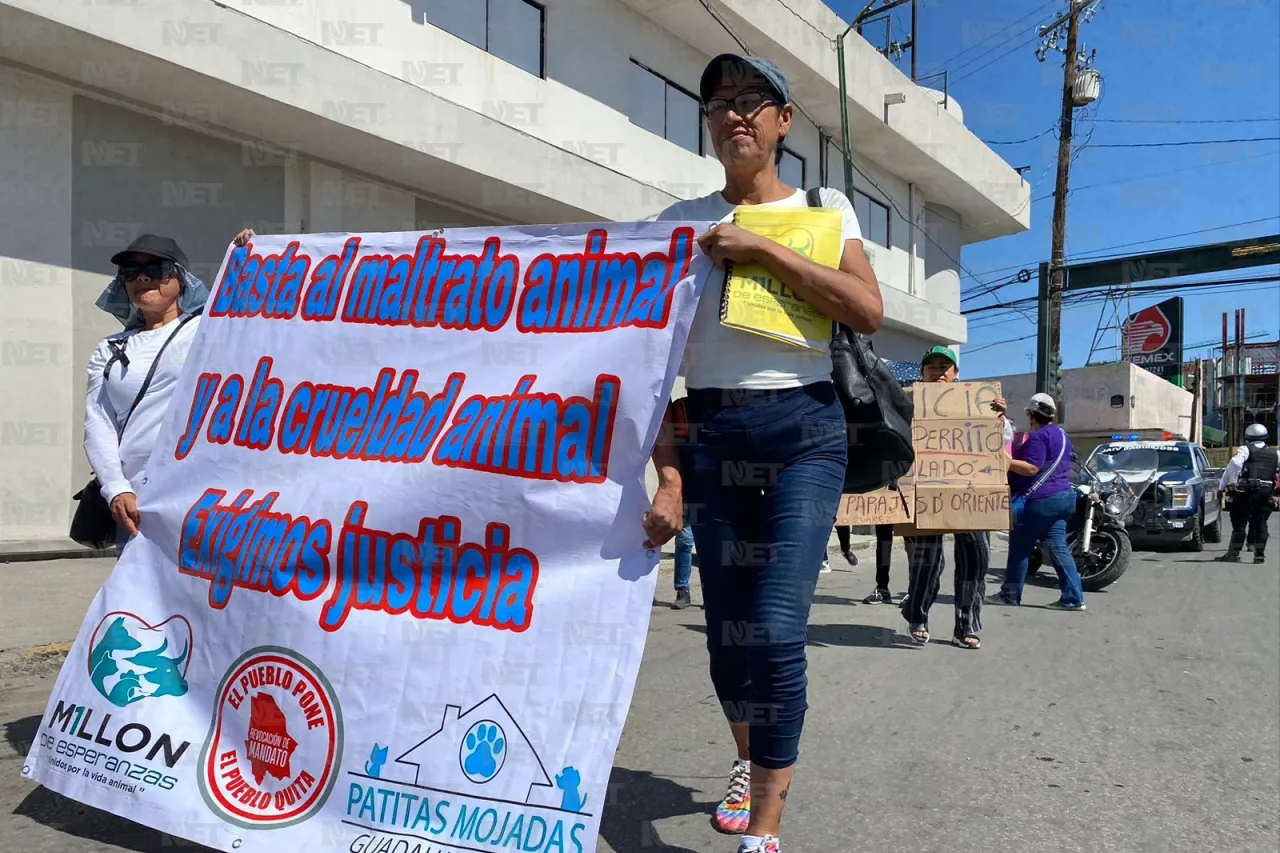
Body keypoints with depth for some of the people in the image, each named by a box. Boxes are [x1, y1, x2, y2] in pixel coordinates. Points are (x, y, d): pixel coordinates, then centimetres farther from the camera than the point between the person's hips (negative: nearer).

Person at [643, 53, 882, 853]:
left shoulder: (825, 207, 8)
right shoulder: (680, 224, 9)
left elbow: (869, 311, -8)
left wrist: (763, 248, -12)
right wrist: (668, 475, -8)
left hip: (804, 427, -2)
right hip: (712, 435, 2)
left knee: (776, 631, -14)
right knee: (726, 634, 7)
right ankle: (750, 765, 37)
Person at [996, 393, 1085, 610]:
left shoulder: (1038, 437, -15)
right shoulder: (1061, 434, 16)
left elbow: (1031, 468, -23)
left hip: (1041, 500, -9)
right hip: (1063, 496, 9)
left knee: (1020, 547, 1)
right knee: (1058, 547, 6)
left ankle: (1010, 594, 9)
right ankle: (1073, 598, 0)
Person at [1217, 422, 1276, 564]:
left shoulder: (1245, 450, -1)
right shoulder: (1274, 454, 15)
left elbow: (1233, 466, -15)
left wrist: (1222, 487, -13)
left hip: (1247, 492, -4)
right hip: (1266, 492, 4)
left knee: (1240, 523, -1)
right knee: (1260, 523, 11)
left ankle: (1234, 553, -1)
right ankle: (1259, 554, 10)